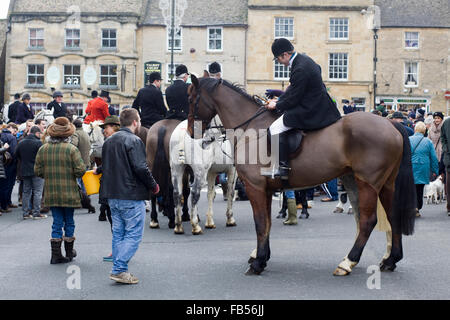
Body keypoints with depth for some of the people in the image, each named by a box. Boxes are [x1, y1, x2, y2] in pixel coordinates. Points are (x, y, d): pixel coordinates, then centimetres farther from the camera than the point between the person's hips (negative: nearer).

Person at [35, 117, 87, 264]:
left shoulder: (43, 149, -2)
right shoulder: (72, 149, -13)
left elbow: (37, 171, 1)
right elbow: (80, 170, -16)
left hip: (51, 193, 3)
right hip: (69, 193, -3)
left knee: (57, 222, 9)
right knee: (69, 222, 12)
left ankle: (56, 254, 4)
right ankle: (69, 252, 23)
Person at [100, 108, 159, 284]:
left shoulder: (109, 141, 13)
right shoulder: (134, 141, -13)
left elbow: (105, 166, 17)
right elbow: (141, 168, -19)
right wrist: (153, 186, -7)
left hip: (112, 196, 8)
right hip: (131, 196, -8)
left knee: (118, 233, 13)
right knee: (134, 234, -3)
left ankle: (118, 270, 15)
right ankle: (119, 270, -8)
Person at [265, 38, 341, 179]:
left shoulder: (300, 69, -25)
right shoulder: (304, 59, 7)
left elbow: (293, 99, -20)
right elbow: (293, 88, 18)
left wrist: (276, 106, -5)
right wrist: (278, 100, 14)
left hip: (310, 110, -11)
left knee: (276, 128, -13)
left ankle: (283, 167, -14)